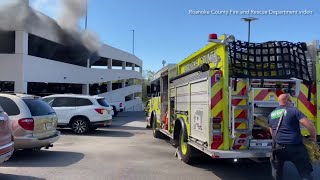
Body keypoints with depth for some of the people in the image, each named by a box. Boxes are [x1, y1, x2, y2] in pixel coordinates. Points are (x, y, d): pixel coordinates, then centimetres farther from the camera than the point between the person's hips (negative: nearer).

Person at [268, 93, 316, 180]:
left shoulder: (271, 115, 13)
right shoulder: (293, 110, -4)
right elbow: (310, 125, -12)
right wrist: (313, 137, 5)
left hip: (279, 147, 4)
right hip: (295, 147, -4)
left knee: (276, 170, 24)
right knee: (305, 173, 8)